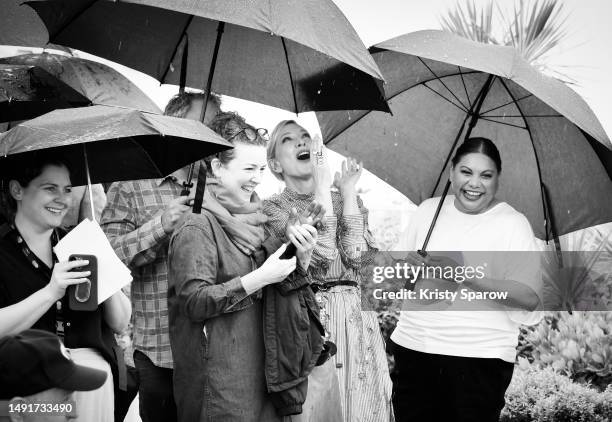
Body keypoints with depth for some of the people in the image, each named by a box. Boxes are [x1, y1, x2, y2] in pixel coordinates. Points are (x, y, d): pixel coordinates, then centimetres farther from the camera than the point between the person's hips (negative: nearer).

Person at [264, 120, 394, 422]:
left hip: (357, 319, 3)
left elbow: (357, 255, -7)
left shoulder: (348, 200, 12)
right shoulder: (273, 208, 0)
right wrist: (322, 186, -14)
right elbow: (321, 256, -16)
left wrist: (348, 190, -3)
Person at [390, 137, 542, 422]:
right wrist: (416, 267, -7)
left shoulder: (513, 223, -4)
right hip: (413, 345, 4)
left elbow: (530, 297, -12)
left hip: (478, 356, -4)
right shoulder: (428, 210, 9)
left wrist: (467, 275, -21)